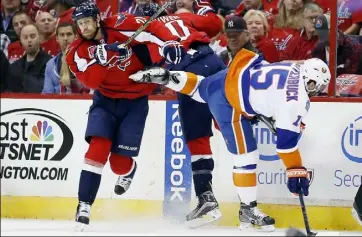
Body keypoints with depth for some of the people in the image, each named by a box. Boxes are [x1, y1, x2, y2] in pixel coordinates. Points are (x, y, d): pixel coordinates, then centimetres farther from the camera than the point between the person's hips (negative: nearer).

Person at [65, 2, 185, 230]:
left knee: (119, 161, -4)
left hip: (135, 101, -2)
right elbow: (91, 81, -22)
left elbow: (152, 29, -19)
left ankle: (129, 171, 34)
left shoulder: (120, 26, -17)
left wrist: (170, 43, -37)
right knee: (98, 148, -18)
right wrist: (100, 57, -38)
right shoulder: (78, 51, -9)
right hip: (106, 100, 2)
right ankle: (84, 205, -15)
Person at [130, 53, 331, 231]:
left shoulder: (293, 70, 3)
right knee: (246, 156, -5)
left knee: (199, 87, 42)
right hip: (229, 102, -8)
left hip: (228, 78, 8)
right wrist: (296, 171, -18)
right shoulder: (298, 100, -20)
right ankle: (248, 210, 0)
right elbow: (287, 139, -21)